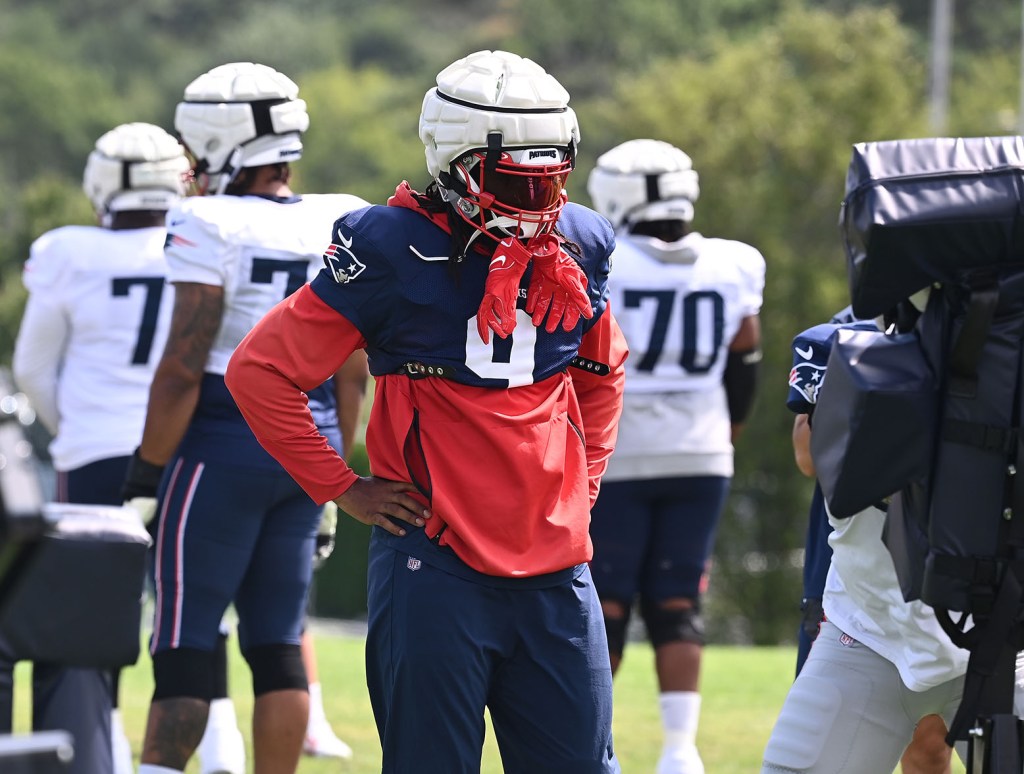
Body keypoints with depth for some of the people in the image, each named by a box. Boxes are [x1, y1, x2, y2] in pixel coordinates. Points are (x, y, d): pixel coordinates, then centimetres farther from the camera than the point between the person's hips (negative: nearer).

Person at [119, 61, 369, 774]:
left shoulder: (211, 228, -14)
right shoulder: (340, 229, 4)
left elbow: (184, 368, -16)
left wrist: (148, 469, -8)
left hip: (225, 446, -6)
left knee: (185, 644, -3)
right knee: (278, 642, 11)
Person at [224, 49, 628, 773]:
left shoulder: (578, 247, 8)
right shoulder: (395, 252, -9)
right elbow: (260, 371, -5)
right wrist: (344, 490, -5)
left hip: (555, 564, 5)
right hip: (435, 569, -5)